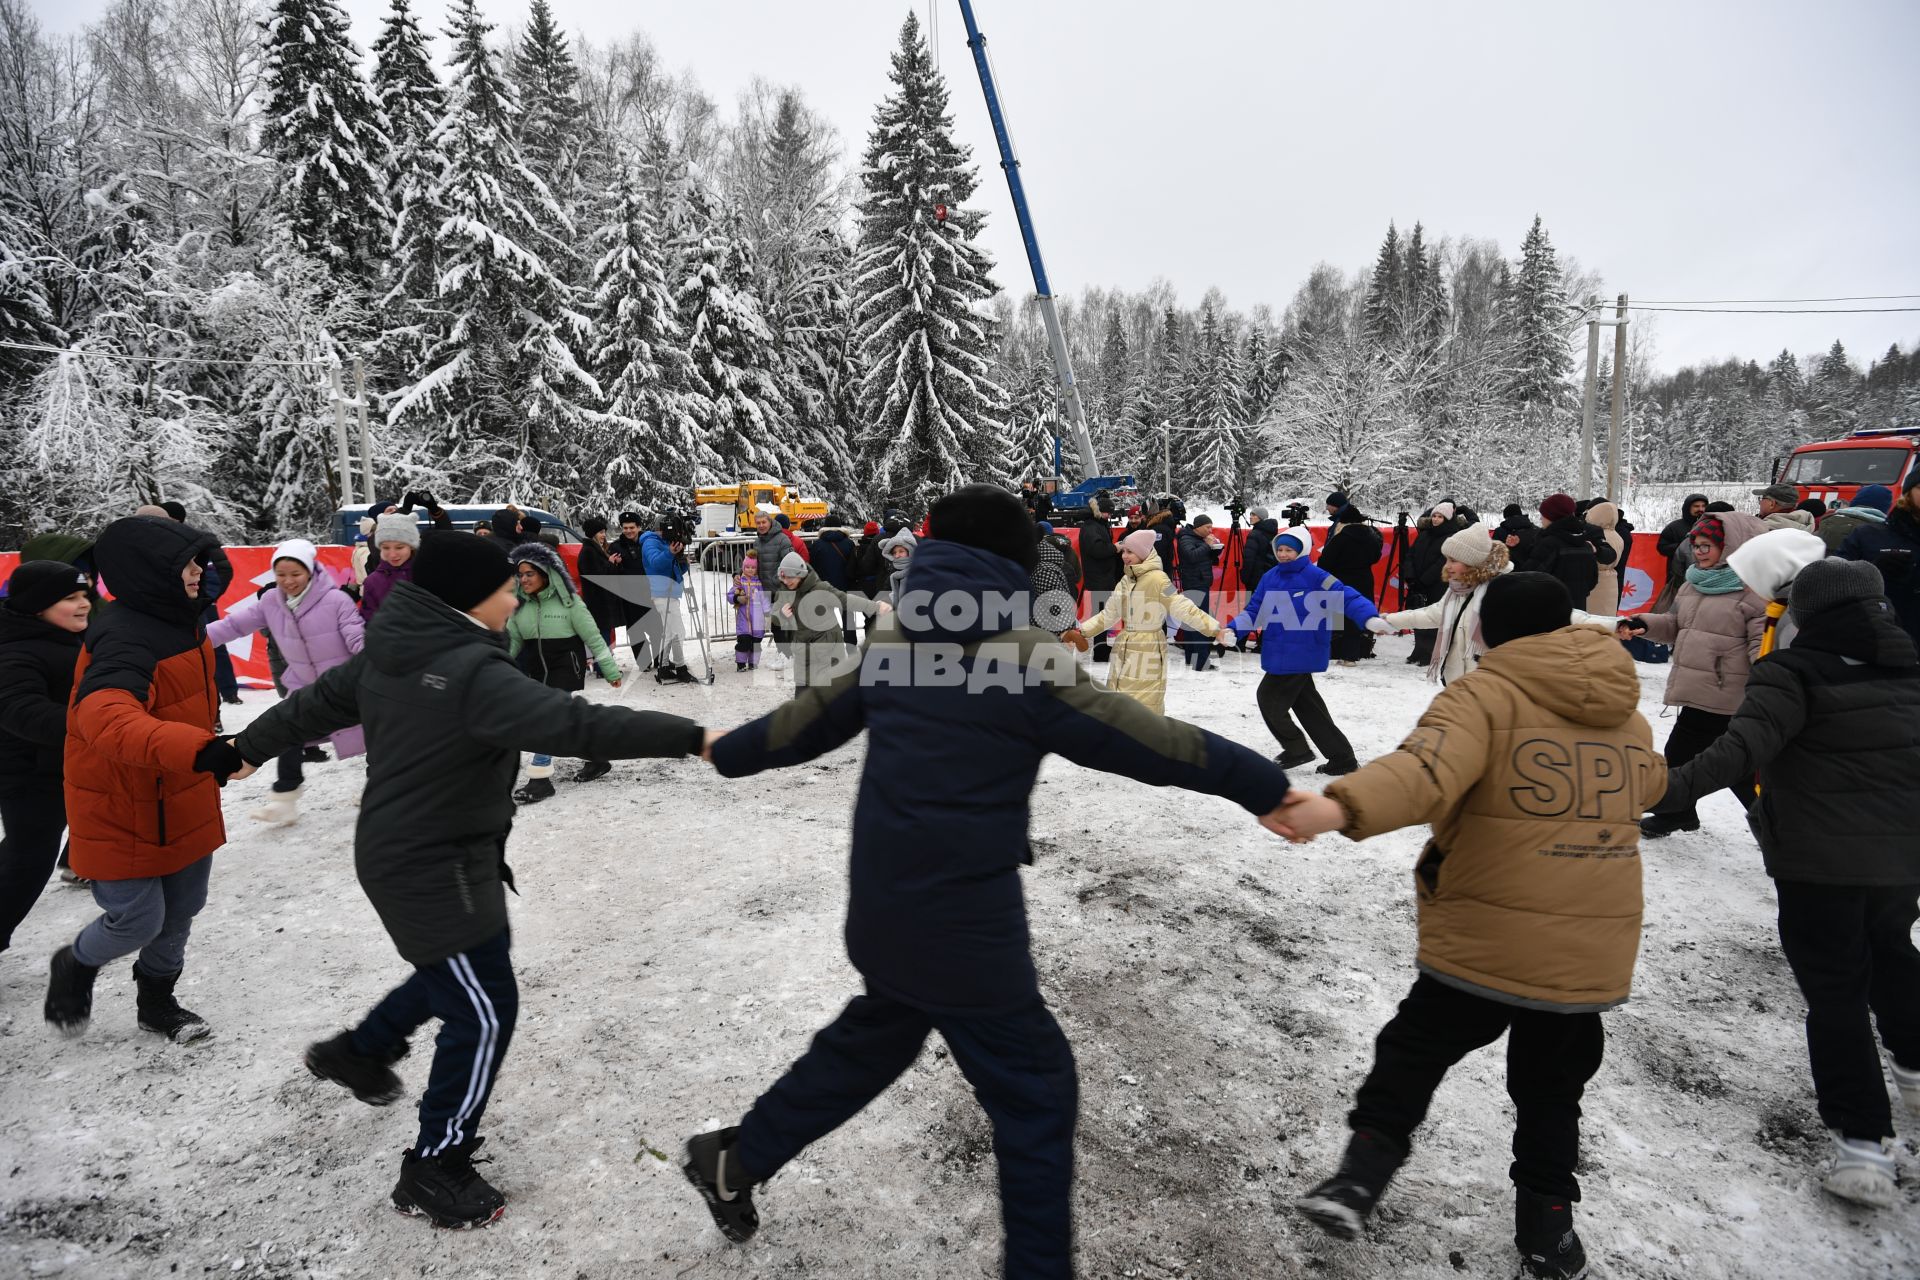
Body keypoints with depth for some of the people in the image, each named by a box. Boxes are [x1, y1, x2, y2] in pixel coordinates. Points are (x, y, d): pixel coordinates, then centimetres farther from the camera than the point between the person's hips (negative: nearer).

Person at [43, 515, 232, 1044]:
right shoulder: (123, 639, -27)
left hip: (185, 806, 8)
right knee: (139, 921, 1)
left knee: (181, 912, 18)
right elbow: (107, 719, -45)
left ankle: (156, 1001, 40)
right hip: (124, 814, -8)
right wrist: (199, 750, -58)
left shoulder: (180, 622, 4)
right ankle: (75, 966, 35)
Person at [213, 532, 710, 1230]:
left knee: (466, 967, 30)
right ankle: (434, 1170, 19)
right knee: (485, 1013, 3)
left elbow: (317, 702, 15)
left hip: (401, 851, 10)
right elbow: (574, 725, -37)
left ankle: (360, 1050, 48)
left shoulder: (392, 652, 1)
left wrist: (246, 749, 32)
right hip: (435, 870, -10)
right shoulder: (473, 675, -28)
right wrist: (693, 738, -39)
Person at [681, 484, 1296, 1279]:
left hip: (884, 910, 7)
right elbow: (1150, 741, -16)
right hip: (966, 926, -7)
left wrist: (727, 752, 29)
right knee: (1036, 1091, 11)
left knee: (873, 1039, 31)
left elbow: (807, 720, 11)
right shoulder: (1027, 659, -17)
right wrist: (1265, 786, -6)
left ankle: (736, 1160, 45)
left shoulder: (890, 639, 0)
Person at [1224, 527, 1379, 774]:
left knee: (1269, 698, -1)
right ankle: (1342, 758, 24)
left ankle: (1296, 748, 19)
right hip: (1279, 653, 7)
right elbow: (1254, 611, 9)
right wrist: (1233, 629, -6)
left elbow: (1348, 599, -19)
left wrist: (1370, 619, -36)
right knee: (1307, 706, 13)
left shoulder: (1316, 577, -13)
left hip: (1300, 654, -7)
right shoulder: (1271, 577, 7)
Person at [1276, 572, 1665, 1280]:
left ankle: (1364, 1170, 9)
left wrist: (1343, 806, -46)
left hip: (1486, 940, -5)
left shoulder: (1485, 696, -13)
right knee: (1552, 1088, 23)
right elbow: (1647, 785, 26)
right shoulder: (1626, 712, 6)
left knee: (1414, 1051, 14)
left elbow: (1428, 768, -33)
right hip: (1593, 950, 5)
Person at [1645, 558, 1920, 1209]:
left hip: (1817, 863, -6)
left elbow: (1743, 750, -30)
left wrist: (1672, 788, -36)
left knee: (1835, 992, 1)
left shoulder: (1794, 673, -15)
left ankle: (1863, 1145, 0)